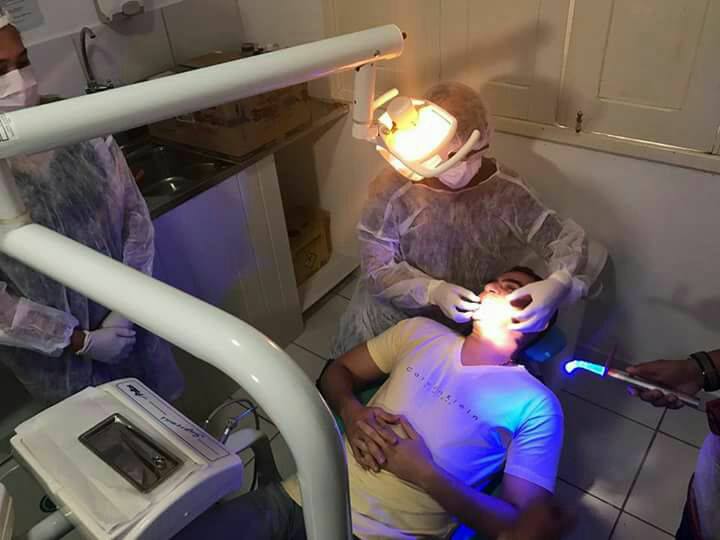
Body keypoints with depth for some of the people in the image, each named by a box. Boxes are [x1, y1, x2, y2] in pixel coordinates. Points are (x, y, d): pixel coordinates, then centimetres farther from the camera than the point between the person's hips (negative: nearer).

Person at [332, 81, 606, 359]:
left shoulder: (505, 188, -14)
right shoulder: (391, 190, -19)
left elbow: (569, 238, -11)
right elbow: (376, 269, -14)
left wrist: (558, 284, -34)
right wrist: (432, 291, -31)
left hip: (479, 323, 2)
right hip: (402, 314, -2)